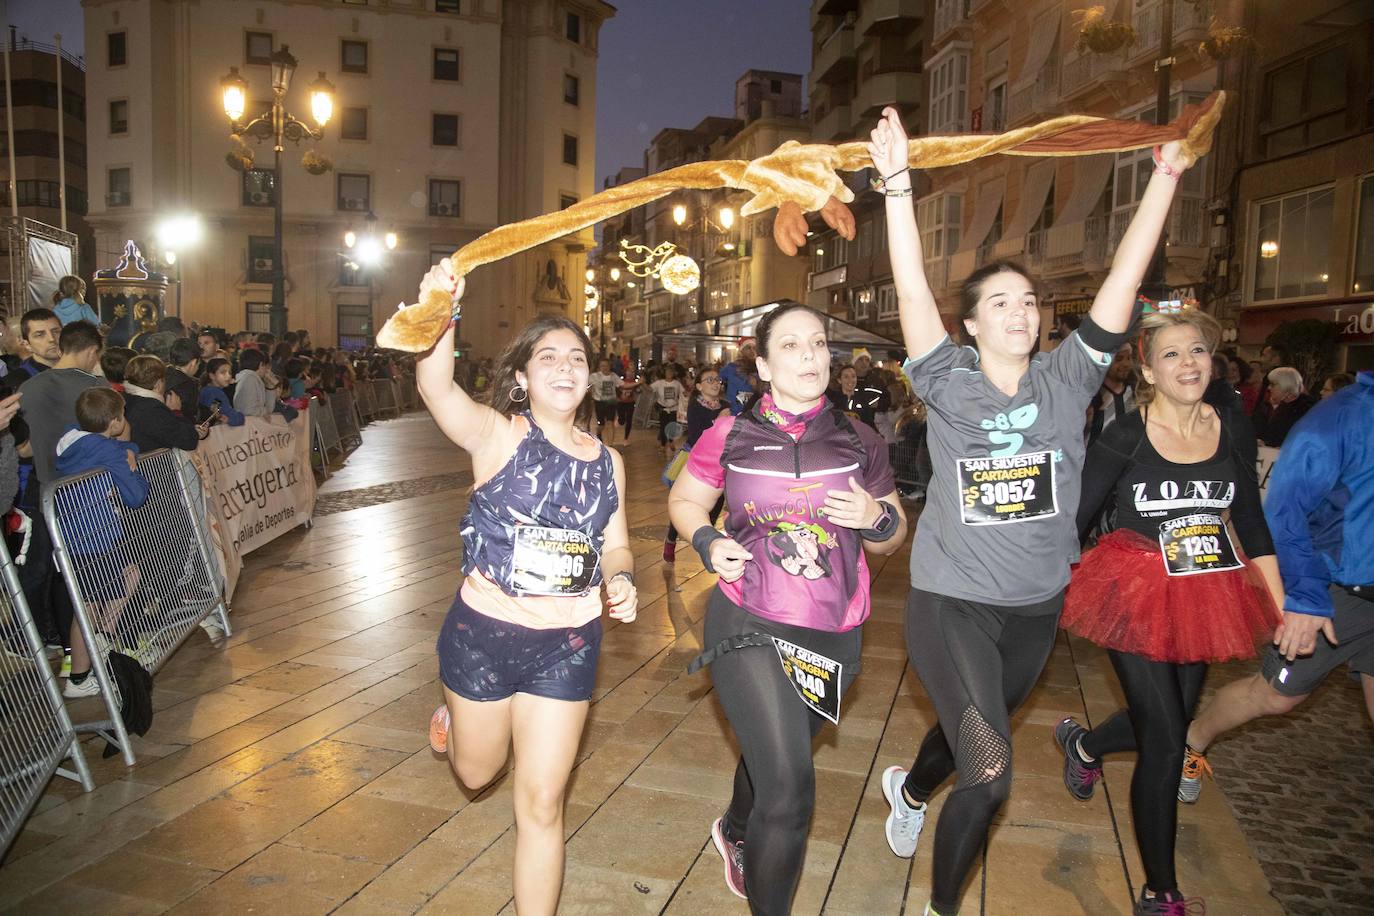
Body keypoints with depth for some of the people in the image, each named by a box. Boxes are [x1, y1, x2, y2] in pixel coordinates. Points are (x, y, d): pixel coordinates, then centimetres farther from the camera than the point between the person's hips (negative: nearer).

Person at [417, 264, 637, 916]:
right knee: (475, 774, 24)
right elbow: (436, 387, -32)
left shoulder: (606, 460, 1)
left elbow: (615, 544, 11)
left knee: (542, 803, 9)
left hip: (568, 642, 2)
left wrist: (620, 579, -11)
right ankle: (454, 714, 59)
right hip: (484, 632, -2)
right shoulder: (497, 434, -12)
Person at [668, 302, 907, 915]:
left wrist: (876, 518, -14)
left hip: (832, 638, 4)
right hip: (747, 627, -3)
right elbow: (683, 501, 8)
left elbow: (892, 540, 9)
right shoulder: (730, 436, -6)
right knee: (789, 790, -14)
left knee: (770, 760, 25)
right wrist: (708, 541, -12)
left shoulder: (860, 444, 0)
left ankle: (735, 832, 59)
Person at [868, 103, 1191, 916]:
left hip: (1038, 608, 4)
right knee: (989, 775, -14)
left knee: (967, 734, 25)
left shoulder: (1067, 381, -2)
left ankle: (910, 790, 59)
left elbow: (1124, 281, -7)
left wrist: (1166, 179, -10)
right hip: (951, 603, -4)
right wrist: (898, 184, -23)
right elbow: (912, 291, -18)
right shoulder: (949, 385, -9)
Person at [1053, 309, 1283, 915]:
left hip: (1205, 597, 5)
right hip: (1136, 593, -5)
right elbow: (1074, 520, -9)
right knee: (1165, 745, -3)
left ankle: (1082, 743, 52)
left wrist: (1283, 608, 6)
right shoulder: (1124, 438, -13)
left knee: (1169, 721, 18)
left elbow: (1253, 525, 7)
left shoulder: (1232, 429, 0)